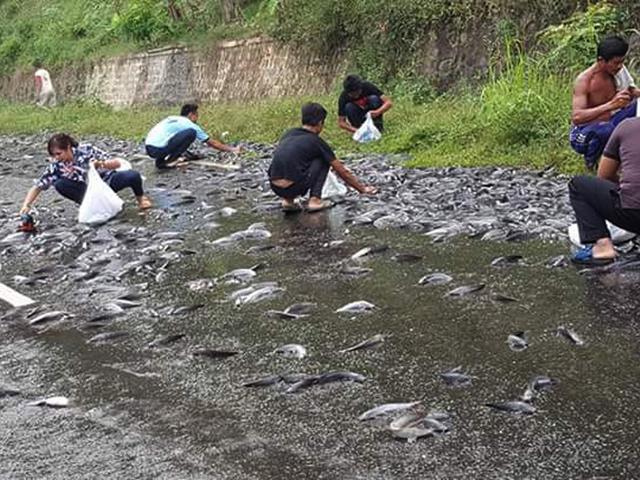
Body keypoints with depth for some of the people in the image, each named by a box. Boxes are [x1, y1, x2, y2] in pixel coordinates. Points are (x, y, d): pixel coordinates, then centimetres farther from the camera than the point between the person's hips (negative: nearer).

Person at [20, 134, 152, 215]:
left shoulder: (86, 150, -22)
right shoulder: (57, 165, -14)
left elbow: (117, 163, -21)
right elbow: (38, 186, -13)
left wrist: (101, 164, -42)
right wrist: (26, 206, -27)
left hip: (107, 181, -2)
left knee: (133, 176, -31)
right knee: (59, 185, -24)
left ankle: (140, 197, 3)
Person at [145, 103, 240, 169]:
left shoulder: (172, 118, 25)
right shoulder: (190, 125, 5)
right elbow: (211, 143, 11)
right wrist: (231, 149, 20)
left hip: (148, 148, 8)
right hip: (159, 149, -8)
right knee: (191, 133, -5)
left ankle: (161, 160, 12)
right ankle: (168, 161, -4)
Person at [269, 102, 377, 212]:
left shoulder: (288, 134, 19)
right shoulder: (316, 142, 4)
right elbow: (342, 171, 11)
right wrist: (363, 189, 24)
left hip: (275, 188, 5)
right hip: (294, 187, -5)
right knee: (323, 161, 14)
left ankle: (287, 200, 17)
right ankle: (315, 200, 7)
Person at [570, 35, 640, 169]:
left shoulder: (617, 71, -4)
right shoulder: (584, 80, -23)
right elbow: (576, 117, -34)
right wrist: (611, 105, -42)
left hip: (607, 124, 6)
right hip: (583, 133, -6)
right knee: (607, 130, -39)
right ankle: (591, 160, -6)